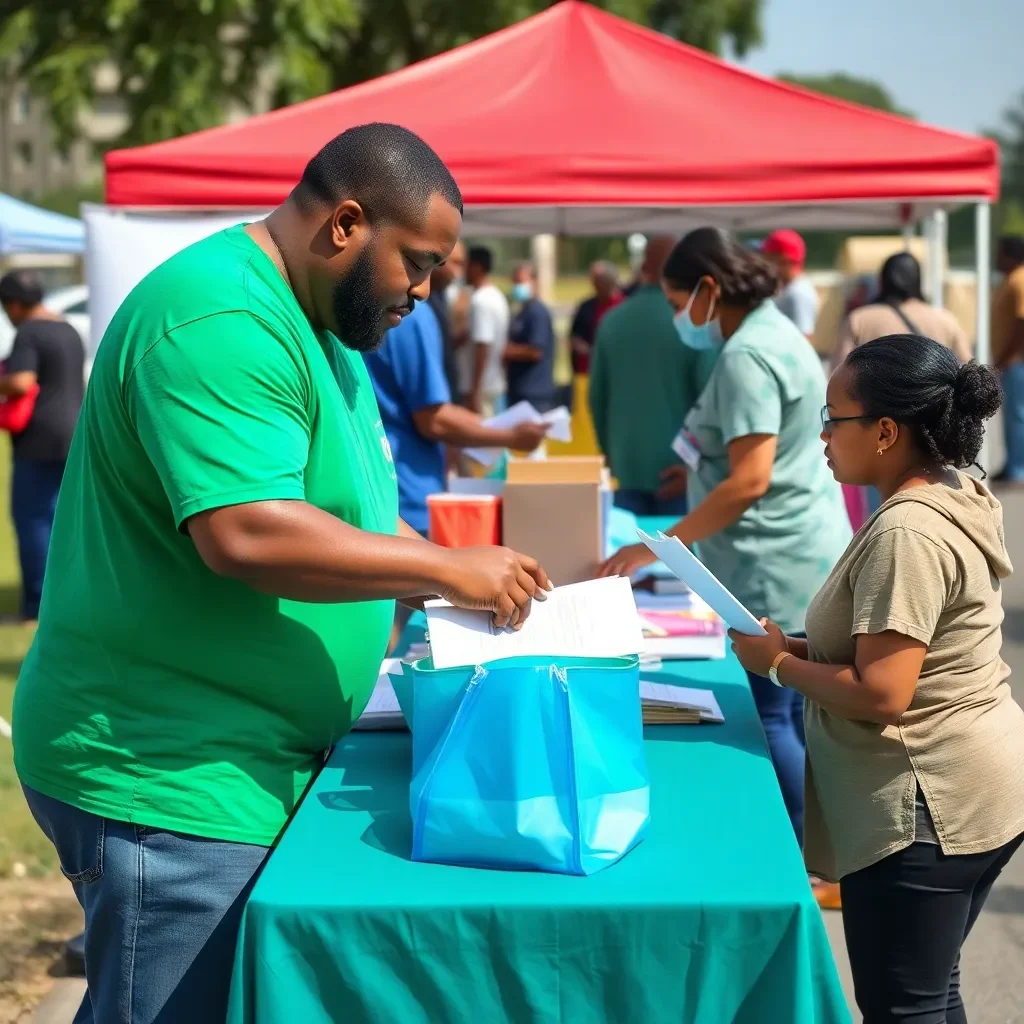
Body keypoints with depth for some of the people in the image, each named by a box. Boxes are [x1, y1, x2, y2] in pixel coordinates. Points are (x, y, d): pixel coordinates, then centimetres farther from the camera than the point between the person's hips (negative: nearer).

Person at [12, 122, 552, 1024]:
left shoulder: (313, 324, 13)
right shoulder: (221, 322, -21)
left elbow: (341, 507, 20)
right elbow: (246, 533, -32)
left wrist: (474, 588, 6)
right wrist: (447, 569, -22)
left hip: (245, 763, 10)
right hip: (168, 780, -10)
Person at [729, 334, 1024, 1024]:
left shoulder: (905, 532, -24)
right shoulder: (957, 496, 8)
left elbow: (881, 695, -26)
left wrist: (780, 662, -12)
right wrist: (807, 648, 7)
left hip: (926, 806, -10)